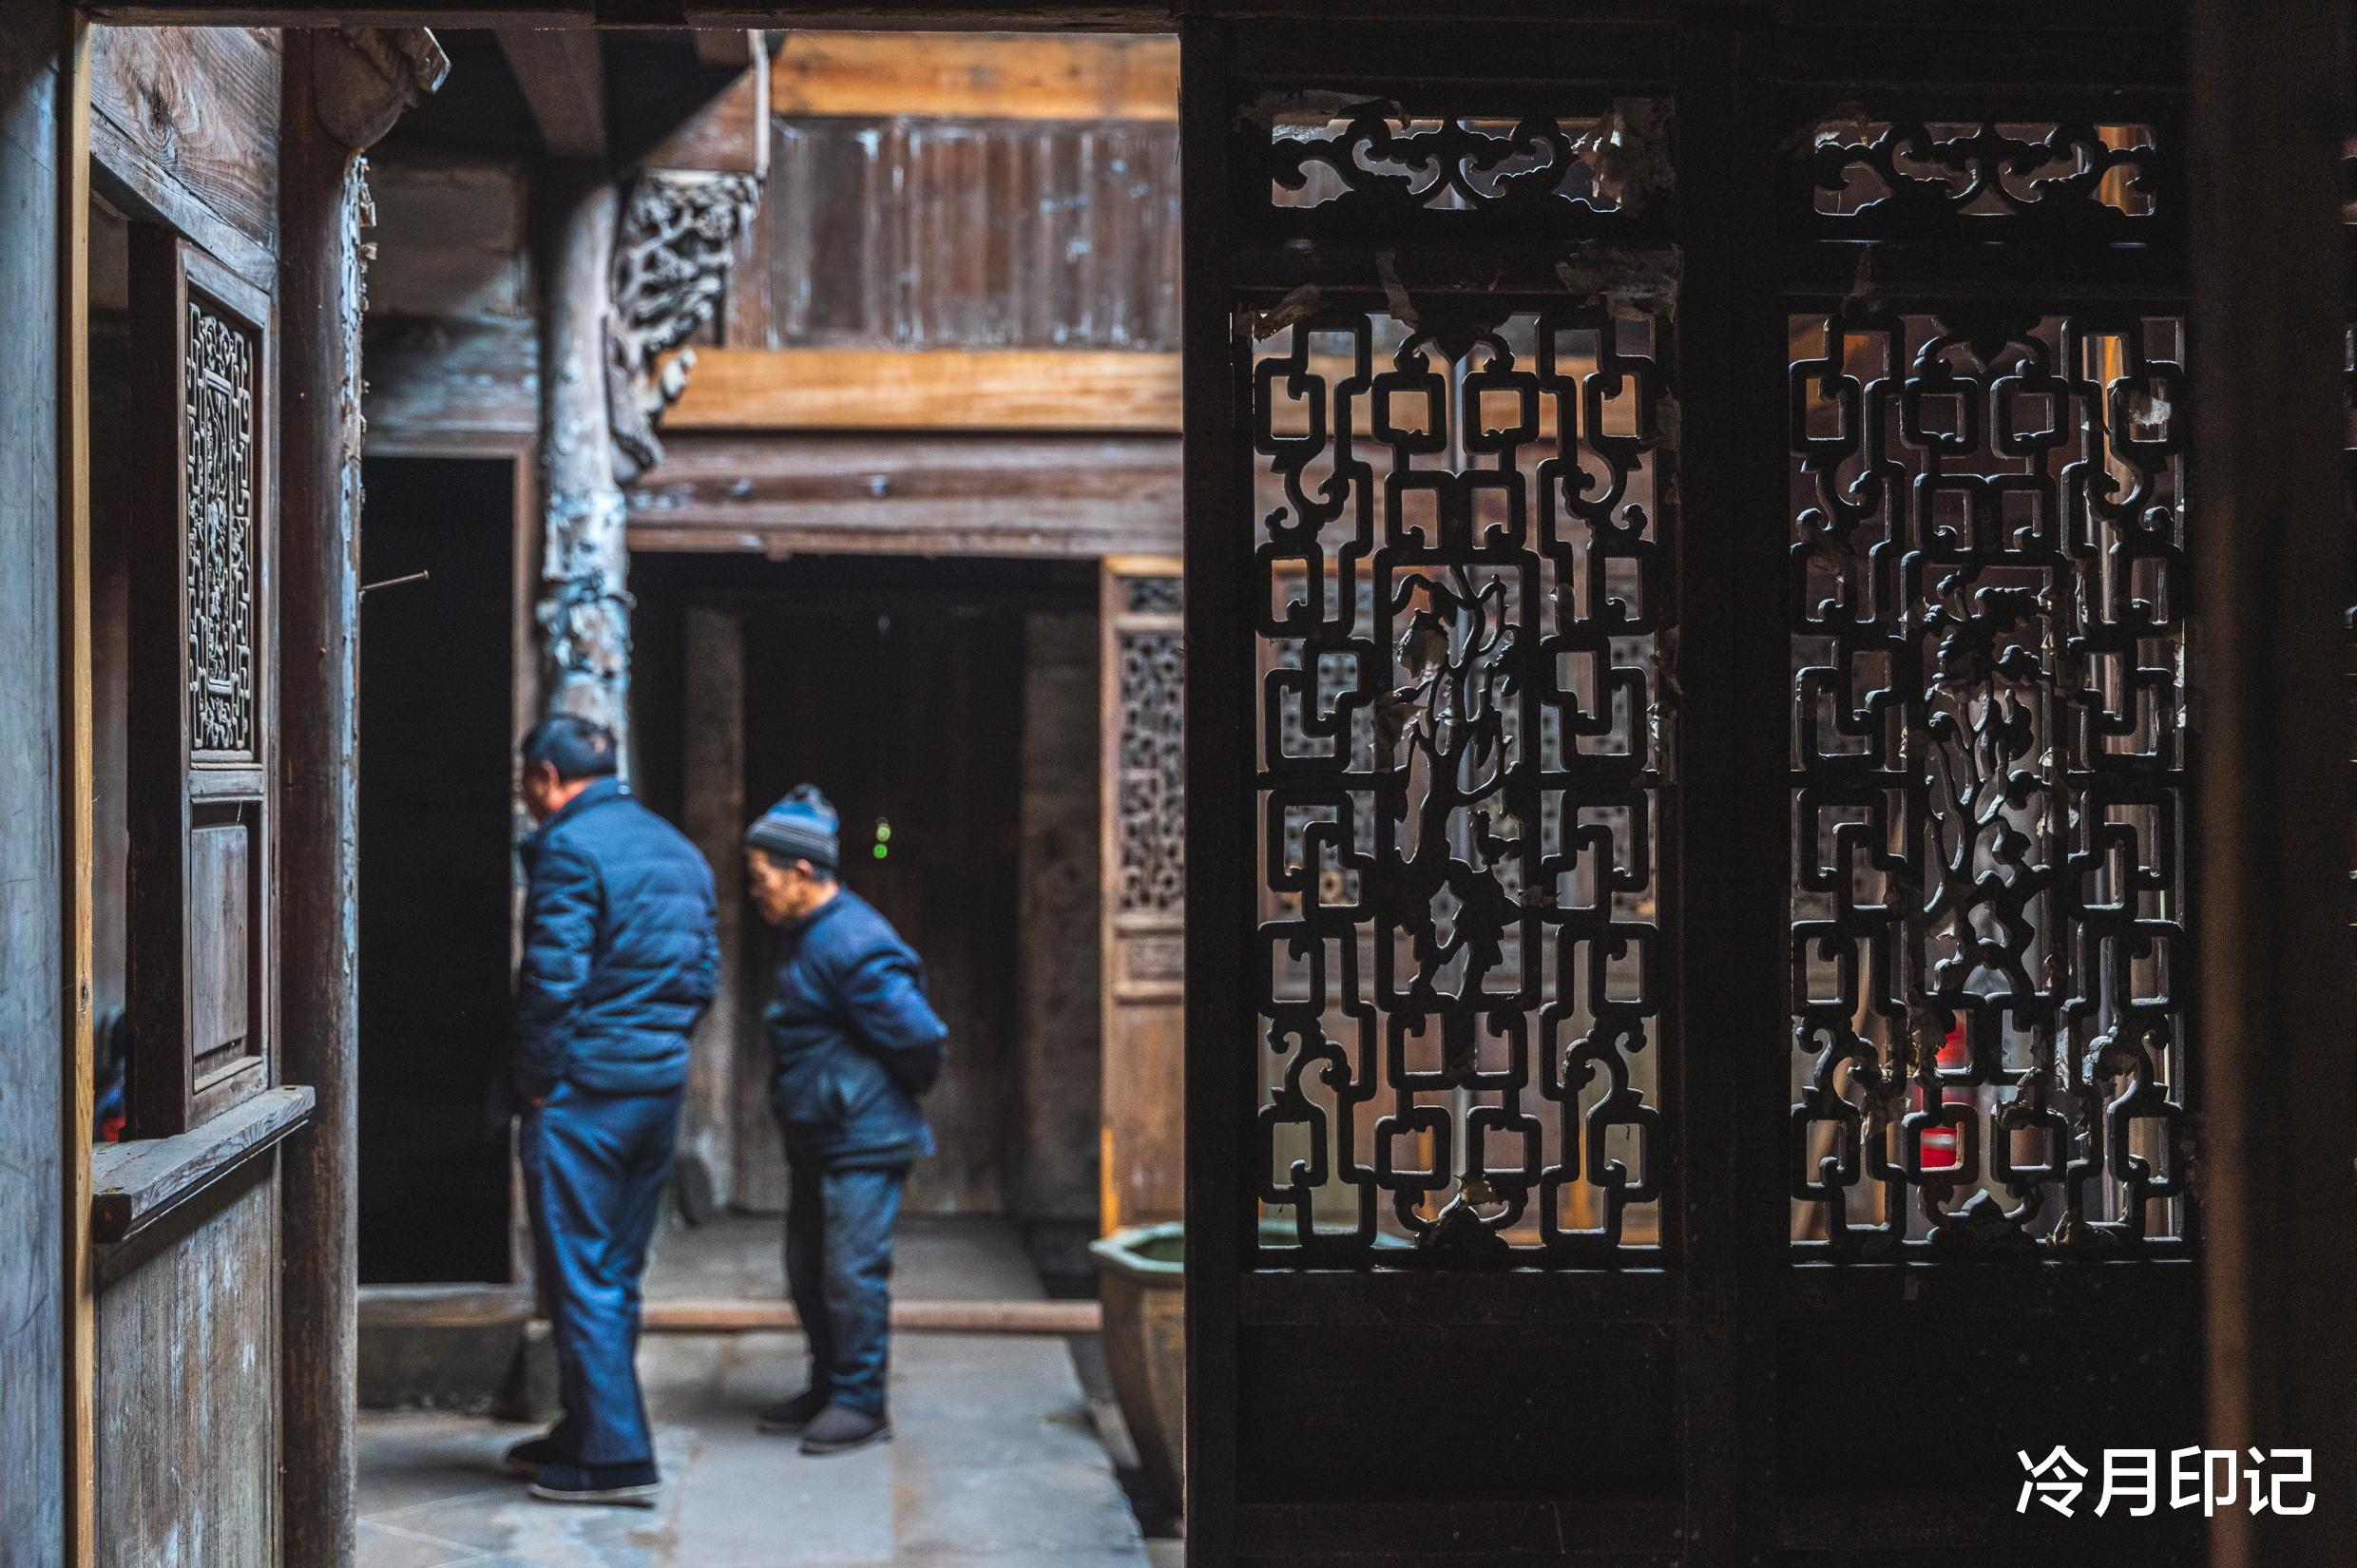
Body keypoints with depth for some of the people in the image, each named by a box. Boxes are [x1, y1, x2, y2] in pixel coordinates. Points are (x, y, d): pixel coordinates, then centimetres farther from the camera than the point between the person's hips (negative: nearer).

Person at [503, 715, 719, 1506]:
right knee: (615, 1274, 16)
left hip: (586, 1090, -8)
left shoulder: (569, 848, -12)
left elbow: (553, 977, -18)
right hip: (661, 1086, 8)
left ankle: (614, 1457, -1)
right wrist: (663, 1044, 16)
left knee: (580, 1277, -2)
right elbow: (704, 971, 15)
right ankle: (585, 1432, 25)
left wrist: (537, 1080, -9)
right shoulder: (677, 848, 14)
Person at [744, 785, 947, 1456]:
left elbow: (920, 1036, -22)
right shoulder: (805, 936, 11)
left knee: (852, 1271, -7)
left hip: (863, 1142, -10)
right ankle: (828, 1388, 27)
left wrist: (898, 1094, -5)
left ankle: (861, 1402, 3)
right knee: (808, 1269, 16)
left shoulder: (851, 945, -21)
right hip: (816, 1141, 10)